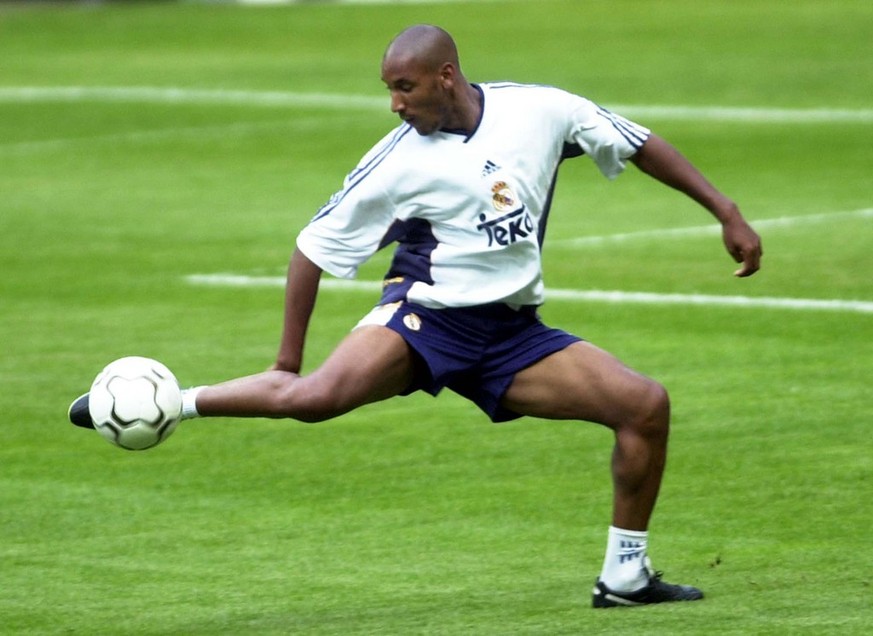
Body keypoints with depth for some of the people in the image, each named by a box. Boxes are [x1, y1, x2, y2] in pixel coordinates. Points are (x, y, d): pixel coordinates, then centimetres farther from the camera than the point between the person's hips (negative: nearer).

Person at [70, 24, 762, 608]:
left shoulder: (538, 110, -5)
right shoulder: (398, 161, -10)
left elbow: (640, 144, 7)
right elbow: (316, 246, -2)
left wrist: (726, 212, 7)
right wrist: (287, 357, -2)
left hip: (512, 333, 3)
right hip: (425, 316, -3)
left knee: (647, 404, -8)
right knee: (317, 395, -31)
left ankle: (625, 576, 5)